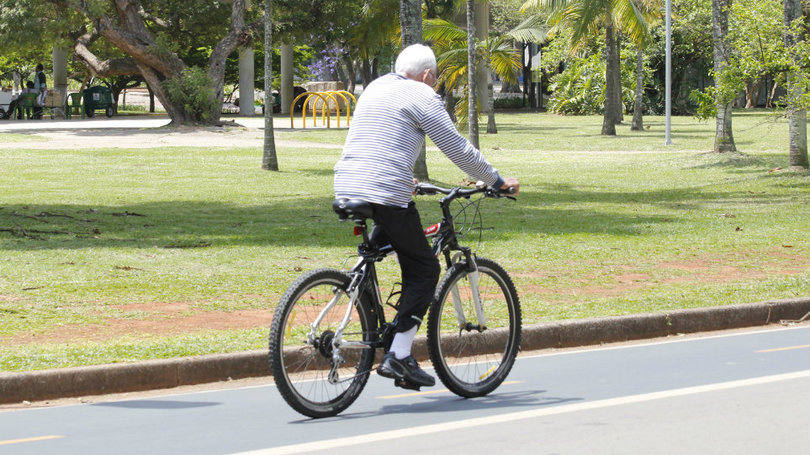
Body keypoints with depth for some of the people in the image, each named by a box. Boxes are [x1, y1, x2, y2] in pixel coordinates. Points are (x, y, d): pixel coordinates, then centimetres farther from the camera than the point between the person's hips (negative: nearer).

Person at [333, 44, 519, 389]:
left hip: (346, 188, 8)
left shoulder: (374, 88, 24)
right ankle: (399, 355, -9)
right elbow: (457, 148, -1)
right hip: (386, 195, -8)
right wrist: (496, 181, 9)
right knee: (424, 269, 2)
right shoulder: (422, 96, 0)